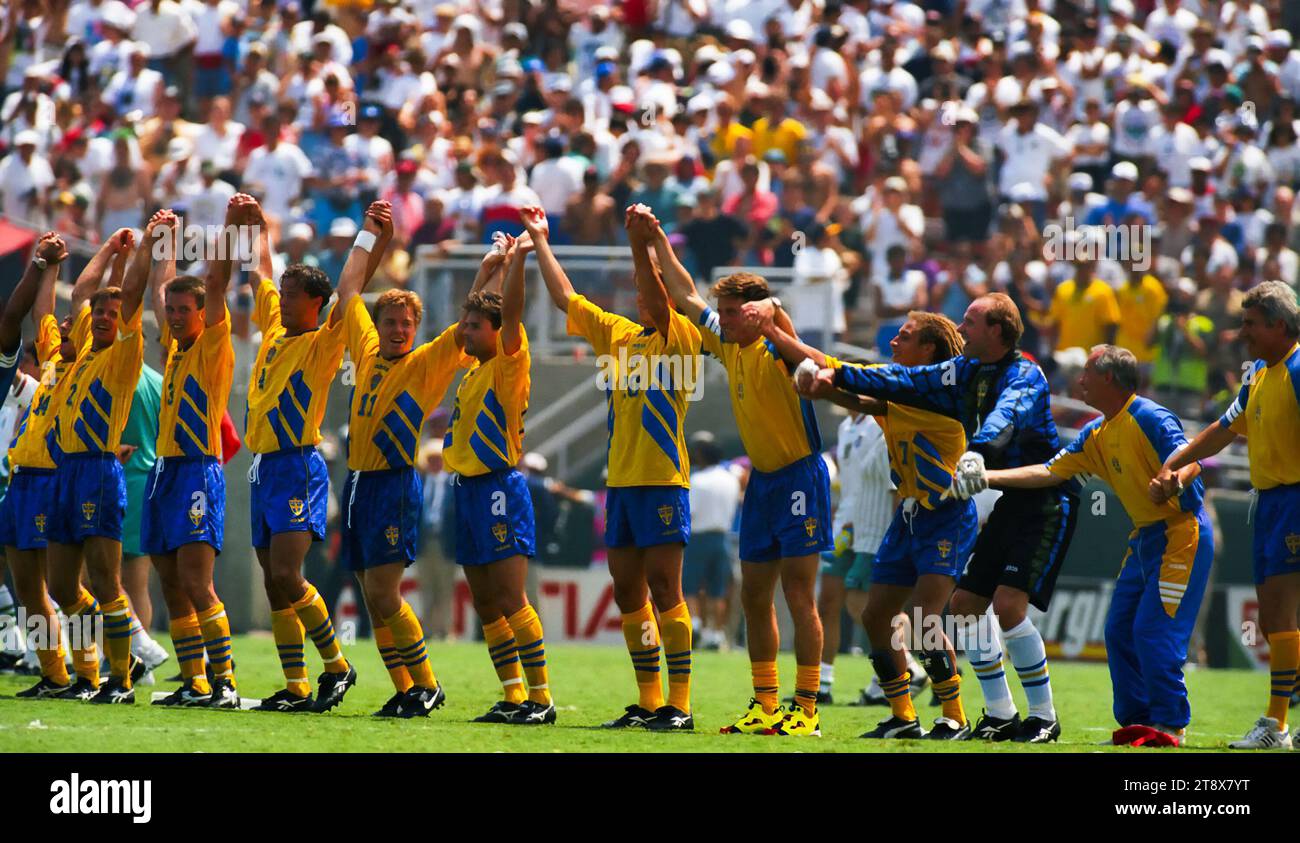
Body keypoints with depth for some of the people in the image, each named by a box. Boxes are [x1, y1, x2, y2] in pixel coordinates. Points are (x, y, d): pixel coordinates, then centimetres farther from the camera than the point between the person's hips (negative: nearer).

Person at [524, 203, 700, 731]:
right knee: (628, 593, 7)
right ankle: (649, 702, 13)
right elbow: (564, 297, 21)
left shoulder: (681, 337, -4)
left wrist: (640, 246, -34)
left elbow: (658, 301, -24)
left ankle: (679, 704, -7)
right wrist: (540, 241, 20)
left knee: (663, 589, -9)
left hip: (663, 481, -7)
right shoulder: (619, 334, 15)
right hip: (620, 482, 7)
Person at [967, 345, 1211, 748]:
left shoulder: (1150, 418, -16)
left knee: (1153, 632, -13)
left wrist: (1173, 484, -49)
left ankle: (1170, 725, -8)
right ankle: (1136, 721, 14)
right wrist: (986, 478, 5)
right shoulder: (1096, 435, 11)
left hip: (1181, 533, -10)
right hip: (1145, 537, 10)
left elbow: (1191, 463, -26)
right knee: (1119, 631, 7)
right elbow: (1050, 472, 11)